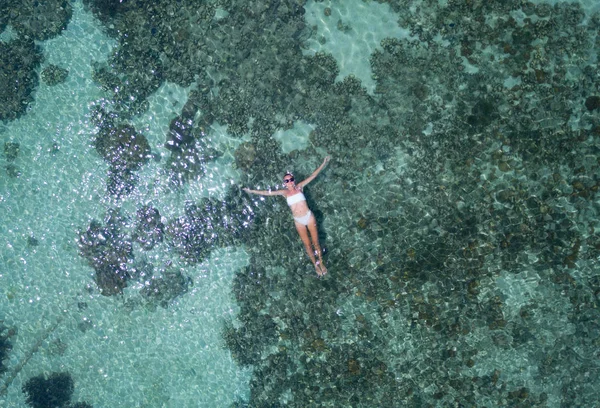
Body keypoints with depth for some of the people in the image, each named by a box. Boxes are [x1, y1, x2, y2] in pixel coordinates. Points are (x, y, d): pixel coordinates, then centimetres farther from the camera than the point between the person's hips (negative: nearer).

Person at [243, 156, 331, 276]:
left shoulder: (299, 187, -1)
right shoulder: (285, 192, 1)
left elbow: (313, 176, 0)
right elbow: (268, 192, 5)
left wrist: (324, 163, -1)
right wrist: (252, 191, 7)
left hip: (309, 217, -1)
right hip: (298, 221, 1)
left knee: (315, 242, 7)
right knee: (307, 244, 7)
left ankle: (321, 262, 23)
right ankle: (316, 265, 22)